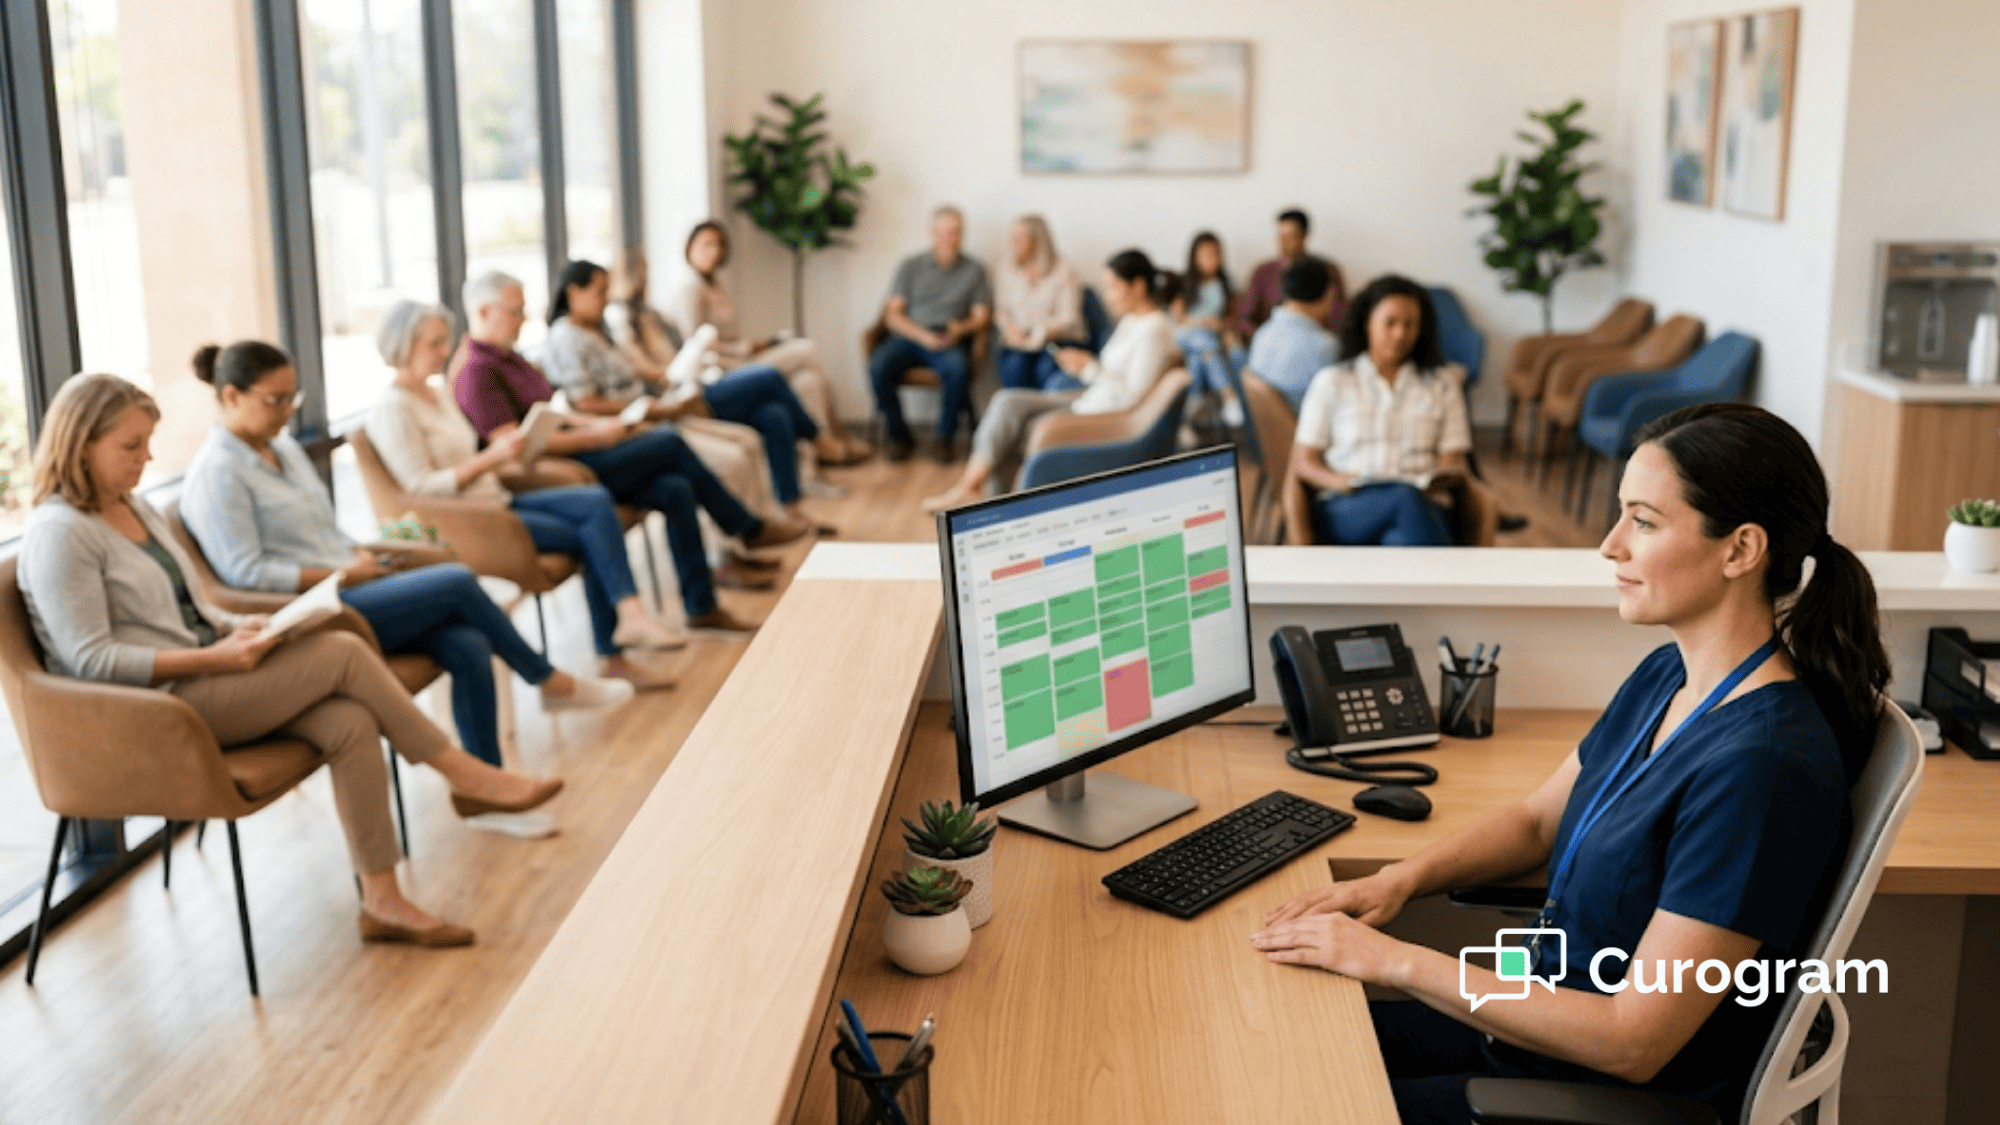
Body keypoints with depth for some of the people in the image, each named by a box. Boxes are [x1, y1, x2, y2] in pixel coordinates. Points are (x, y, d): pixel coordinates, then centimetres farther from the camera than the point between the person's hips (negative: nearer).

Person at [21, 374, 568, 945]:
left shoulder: (137, 509, 16)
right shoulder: (58, 534, -11)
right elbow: (90, 660, -18)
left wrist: (237, 626, 1)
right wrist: (214, 657, -21)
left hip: (201, 681, 8)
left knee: (349, 723, -17)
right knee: (341, 651, -19)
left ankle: (381, 899, -15)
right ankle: (464, 775, -8)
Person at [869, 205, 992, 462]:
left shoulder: (974, 270, 13)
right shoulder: (910, 266, 12)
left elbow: (981, 317, 8)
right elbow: (893, 315, 5)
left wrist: (961, 328, -15)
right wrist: (923, 335, -14)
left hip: (950, 341, -1)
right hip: (909, 335, 1)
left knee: (958, 368, -37)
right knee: (878, 367, -31)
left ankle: (945, 438, -18)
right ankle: (900, 437, -13)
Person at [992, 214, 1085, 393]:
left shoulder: (1064, 271, 0)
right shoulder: (1005, 269, 14)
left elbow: (1068, 317, -6)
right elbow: (1001, 310, 13)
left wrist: (1037, 337, -17)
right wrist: (1010, 330, -9)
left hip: (1058, 340, -2)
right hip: (1017, 343, 3)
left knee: (1046, 367, -34)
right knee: (1016, 364, -31)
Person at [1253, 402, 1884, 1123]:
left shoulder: (1762, 764, -29)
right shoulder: (1667, 677, 0)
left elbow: (1633, 1042, -28)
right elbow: (1538, 819, 15)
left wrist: (1397, 960, -24)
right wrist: (1398, 880, -3)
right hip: (1548, 1024, 8)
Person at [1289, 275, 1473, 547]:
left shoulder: (1442, 384, 24)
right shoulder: (1331, 382, 17)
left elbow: (1454, 463, 16)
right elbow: (1303, 462, 11)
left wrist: (1435, 483, -9)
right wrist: (1340, 482, -11)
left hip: (1422, 504, 1)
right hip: (1344, 510, -1)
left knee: (1401, 539, -39)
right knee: (1406, 497, -38)